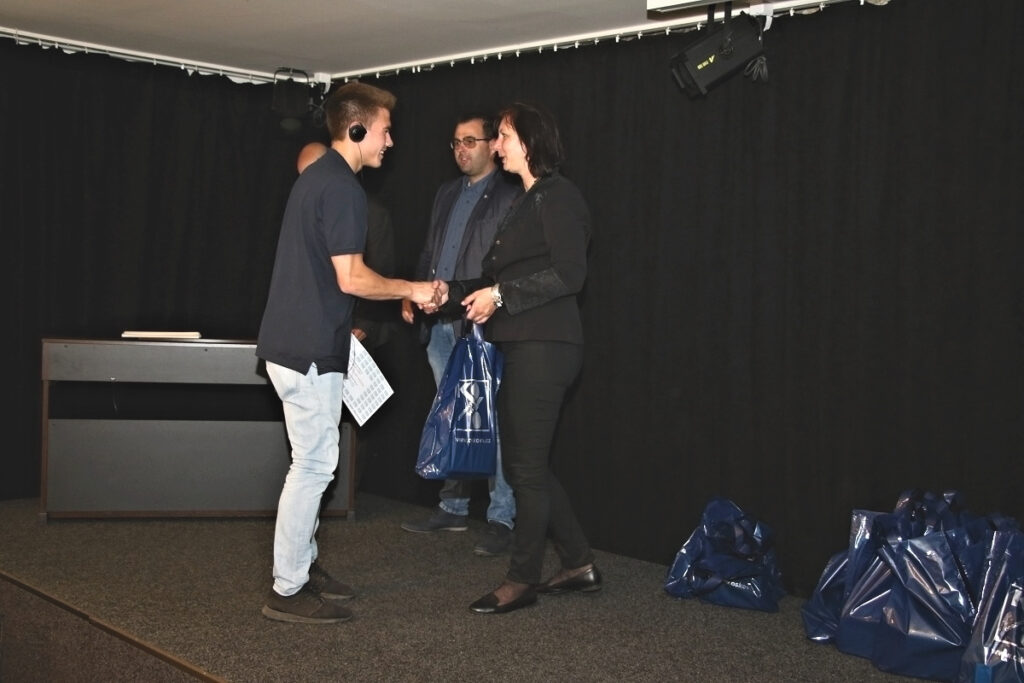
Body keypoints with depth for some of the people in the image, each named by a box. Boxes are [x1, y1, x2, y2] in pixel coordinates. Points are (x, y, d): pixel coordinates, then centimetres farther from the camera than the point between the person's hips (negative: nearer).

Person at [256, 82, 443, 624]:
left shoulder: (315, 177, 15)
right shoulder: (342, 187, -16)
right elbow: (352, 278, -19)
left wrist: (339, 327, 26)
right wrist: (411, 290, -5)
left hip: (295, 340, 10)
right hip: (310, 349, -10)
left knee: (313, 461, 17)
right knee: (313, 465, -4)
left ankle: (302, 566, 26)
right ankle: (287, 591, 3)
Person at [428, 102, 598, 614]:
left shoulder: (556, 195, -8)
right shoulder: (526, 203, 20)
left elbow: (570, 274, -18)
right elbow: (500, 280, 21)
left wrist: (500, 295, -16)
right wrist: (450, 294, 9)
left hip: (544, 347, -10)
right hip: (520, 347, 10)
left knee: (528, 466, -3)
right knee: (524, 464, 13)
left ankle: (522, 580, 8)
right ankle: (578, 564, 22)